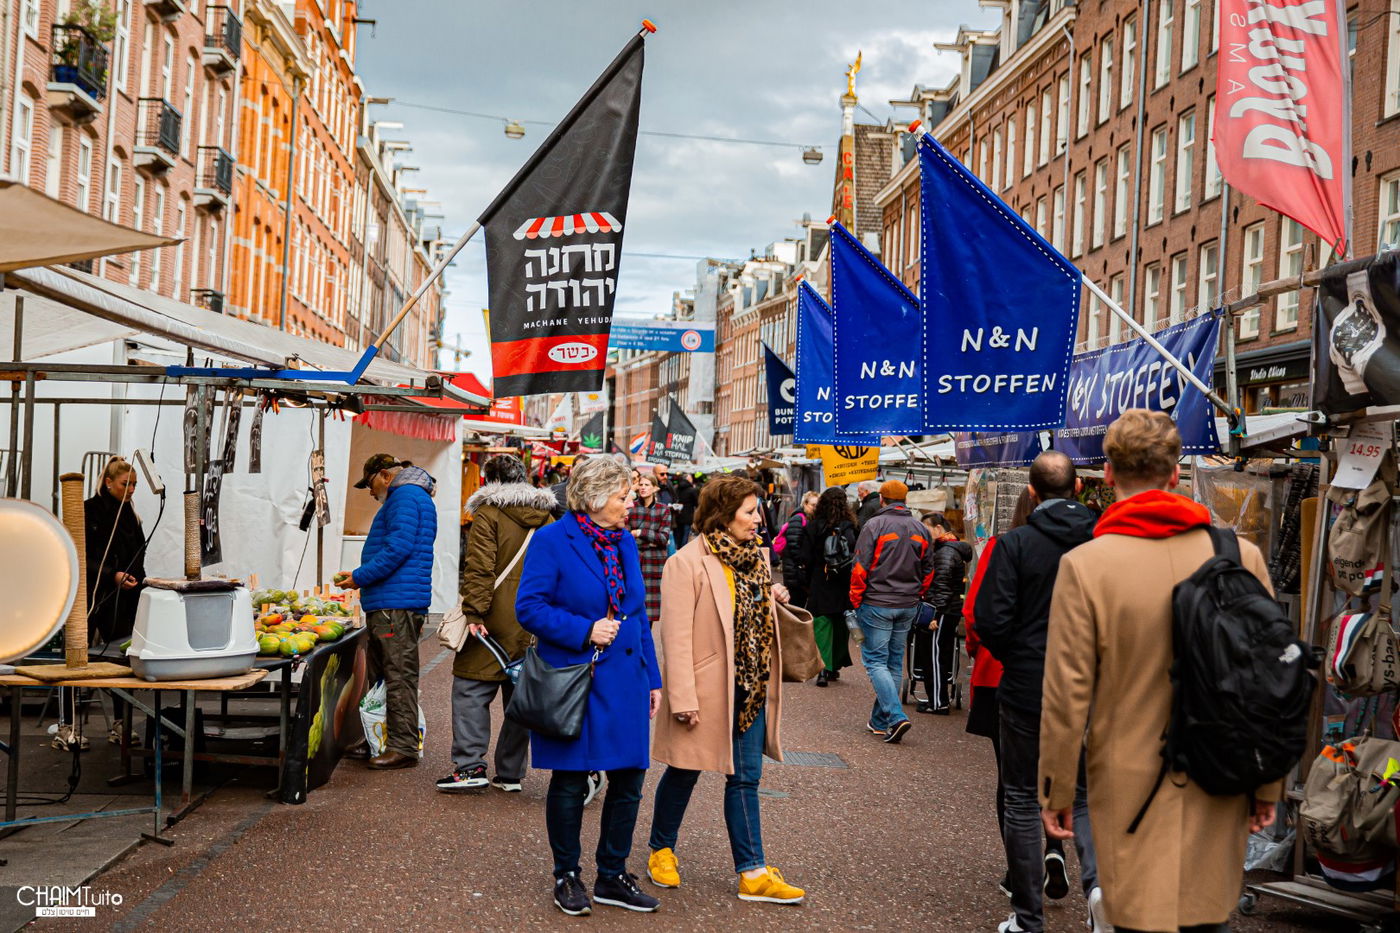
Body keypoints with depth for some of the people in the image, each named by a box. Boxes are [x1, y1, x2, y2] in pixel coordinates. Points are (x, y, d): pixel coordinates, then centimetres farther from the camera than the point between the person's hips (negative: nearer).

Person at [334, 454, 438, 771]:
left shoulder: (405, 496, -10)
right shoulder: (407, 497, 24)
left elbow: (398, 548, -20)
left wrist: (360, 577, -14)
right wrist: (362, 577, 19)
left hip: (396, 606, -11)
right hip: (387, 605, 11)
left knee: (399, 679, -9)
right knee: (382, 678, 14)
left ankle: (403, 747, -7)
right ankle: (384, 742, 20)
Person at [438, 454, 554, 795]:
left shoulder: (488, 515, -5)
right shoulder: (546, 519, 13)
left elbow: (480, 569, -14)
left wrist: (474, 613, -15)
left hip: (498, 622, -6)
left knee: (471, 689, 1)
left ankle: (470, 766, -4)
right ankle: (510, 773, 14)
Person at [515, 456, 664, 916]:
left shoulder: (625, 542, 10)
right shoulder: (552, 541, -9)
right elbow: (529, 607, -13)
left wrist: (653, 679, 12)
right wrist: (585, 631, -20)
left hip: (625, 682, 6)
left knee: (628, 781, 8)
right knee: (570, 783, 7)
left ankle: (611, 876, 24)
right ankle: (567, 876, 24)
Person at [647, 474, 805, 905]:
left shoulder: (755, 557, 9)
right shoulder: (687, 562, -14)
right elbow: (676, 635, -17)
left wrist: (774, 597, 2)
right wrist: (683, 698, -21)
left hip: (750, 689, 6)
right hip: (706, 687, -6)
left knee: (745, 778, 7)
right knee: (684, 772, 11)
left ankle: (753, 873, 11)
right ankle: (662, 850, 31)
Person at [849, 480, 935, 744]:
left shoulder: (874, 525, -10)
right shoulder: (920, 529, 8)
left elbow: (860, 567, -11)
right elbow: (928, 571, 12)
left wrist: (856, 601, -2)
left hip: (877, 603, -5)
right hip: (908, 607, 6)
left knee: (876, 661, -1)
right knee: (894, 663, 12)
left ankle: (896, 716, -16)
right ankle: (880, 721, 18)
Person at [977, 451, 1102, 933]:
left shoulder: (1015, 544, -12)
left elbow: (991, 621, -14)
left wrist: (1015, 657, 6)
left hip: (1026, 692, -2)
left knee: (1022, 802, 10)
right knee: (1085, 795, 17)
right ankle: (1097, 878, -8)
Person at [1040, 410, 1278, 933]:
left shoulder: (1084, 565, -12)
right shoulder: (1242, 557, -2)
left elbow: (1067, 694, -10)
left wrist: (1057, 792, 1)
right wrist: (1269, 785, 14)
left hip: (1131, 790, -3)